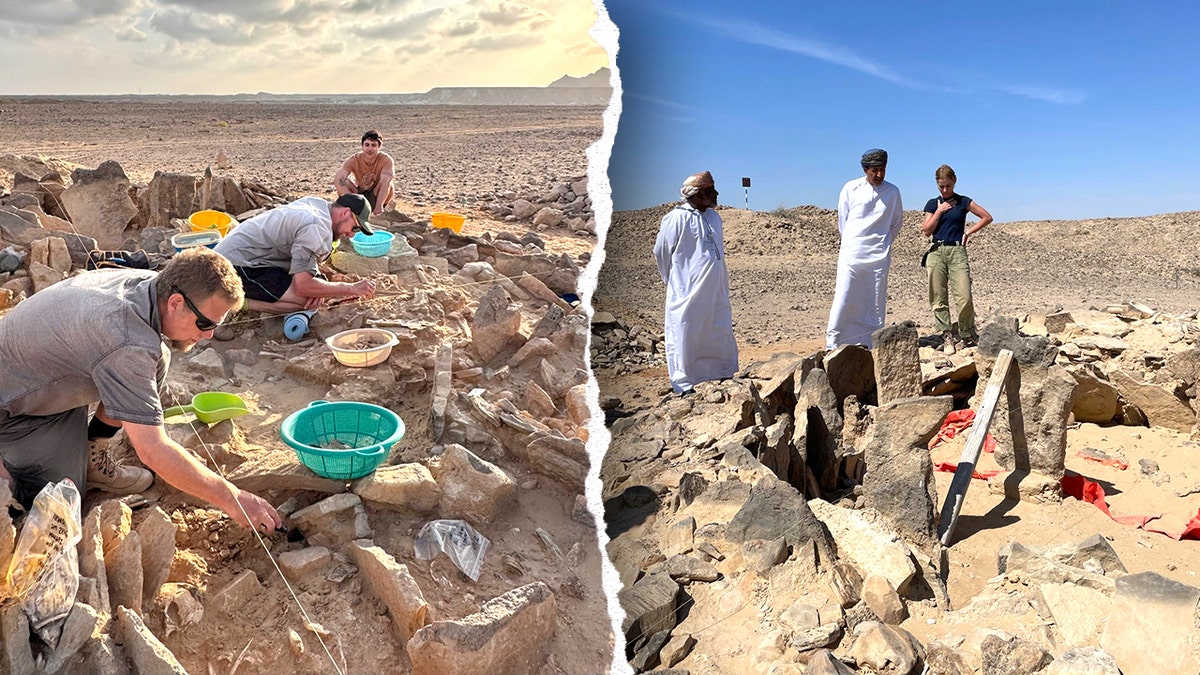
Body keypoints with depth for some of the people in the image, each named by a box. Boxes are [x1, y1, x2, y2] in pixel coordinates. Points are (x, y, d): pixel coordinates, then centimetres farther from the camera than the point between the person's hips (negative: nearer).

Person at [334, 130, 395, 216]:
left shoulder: (386, 159, -26)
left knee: (388, 182, -33)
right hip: (360, 194, 2)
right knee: (343, 181, -26)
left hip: (378, 195, -2)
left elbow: (385, 183, -42)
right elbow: (337, 179, -35)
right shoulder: (355, 159, -21)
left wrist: (379, 205, -58)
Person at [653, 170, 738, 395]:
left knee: (721, 333, 16)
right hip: (688, 294, -7)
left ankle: (725, 375, 32)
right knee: (684, 337, 0)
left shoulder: (713, 217, 10)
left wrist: (722, 282, 19)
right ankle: (684, 387, 11)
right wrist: (675, 282, 4)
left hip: (715, 293, 7)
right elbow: (661, 252, -6)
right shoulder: (676, 218, -13)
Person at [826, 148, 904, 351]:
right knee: (843, 298, -8)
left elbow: (896, 223, 18)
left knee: (875, 303, 2)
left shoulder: (892, 192, 6)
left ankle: (871, 345, 9)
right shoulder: (850, 188, 2)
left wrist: (882, 243, 15)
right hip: (851, 252, -2)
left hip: (878, 256, 2)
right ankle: (832, 345, -4)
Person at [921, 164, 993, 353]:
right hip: (936, 251, 2)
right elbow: (926, 230, 2)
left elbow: (987, 217, 12)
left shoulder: (963, 202, 8)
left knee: (964, 297, -11)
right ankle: (947, 337, 7)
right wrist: (939, 211, -3)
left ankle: (968, 335, 7)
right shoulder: (933, 204, 11)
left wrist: (969, 232, 5)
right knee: (939, 299, -1)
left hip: (957, 251, -2)